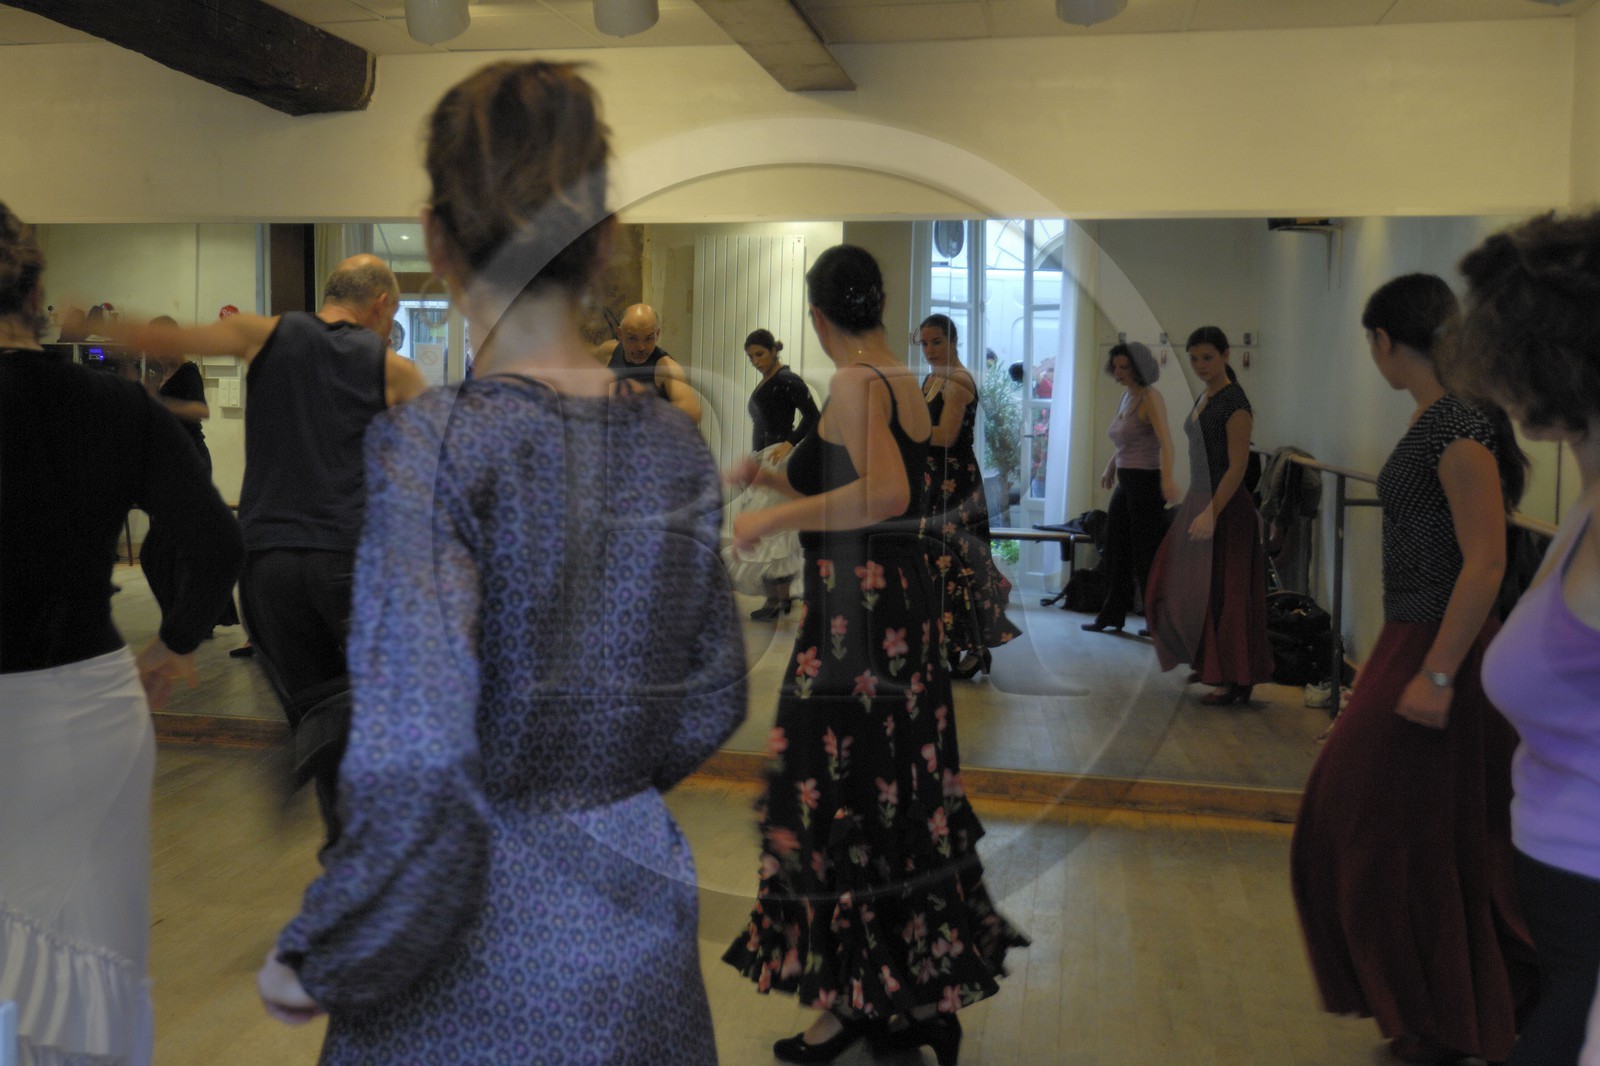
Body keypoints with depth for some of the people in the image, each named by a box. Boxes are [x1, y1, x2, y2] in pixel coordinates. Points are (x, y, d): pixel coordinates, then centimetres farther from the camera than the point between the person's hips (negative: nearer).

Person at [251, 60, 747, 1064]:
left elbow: (414, 772, -24)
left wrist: (321, 964, -8)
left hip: (487, 952, -4)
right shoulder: (674, 446, -4)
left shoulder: (434, 447, -19)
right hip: (642, 942, 5)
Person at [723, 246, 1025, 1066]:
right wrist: (777, 478, 28)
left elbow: (885, 493, -30)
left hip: (856, 615, -9)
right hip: (907, 604, 9)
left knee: (838, 806, 4)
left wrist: (772, 519, -21)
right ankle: (932, 994, 24)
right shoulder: (906, 384, 12)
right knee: (906, 802, 14)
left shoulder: (856, 384, -14)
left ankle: (851, 1000, 18)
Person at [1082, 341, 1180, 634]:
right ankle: (1111, 615, 25)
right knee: (1116, 551, 14)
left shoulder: (1150, 397, -15)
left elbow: (1165, 440, -29)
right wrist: (1111, 467, 35)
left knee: (1146, 555, -1)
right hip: (1126, 483, 9)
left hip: (1146, 482, -9)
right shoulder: (1126, 395, 11)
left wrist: (1167, 479, -42)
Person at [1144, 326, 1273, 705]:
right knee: (1187, 585, 14)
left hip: (1227, 507, -9)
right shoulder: (1204, 398, 11)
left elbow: (1238, 466, -19)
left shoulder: (1234, 402, -15)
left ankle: (1233, 679, 9)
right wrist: (1198, 507, 18)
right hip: (1199, 501, 9)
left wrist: (1212, 513, -25)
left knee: (1223, 593, -2)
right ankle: (1208, 662, 29)